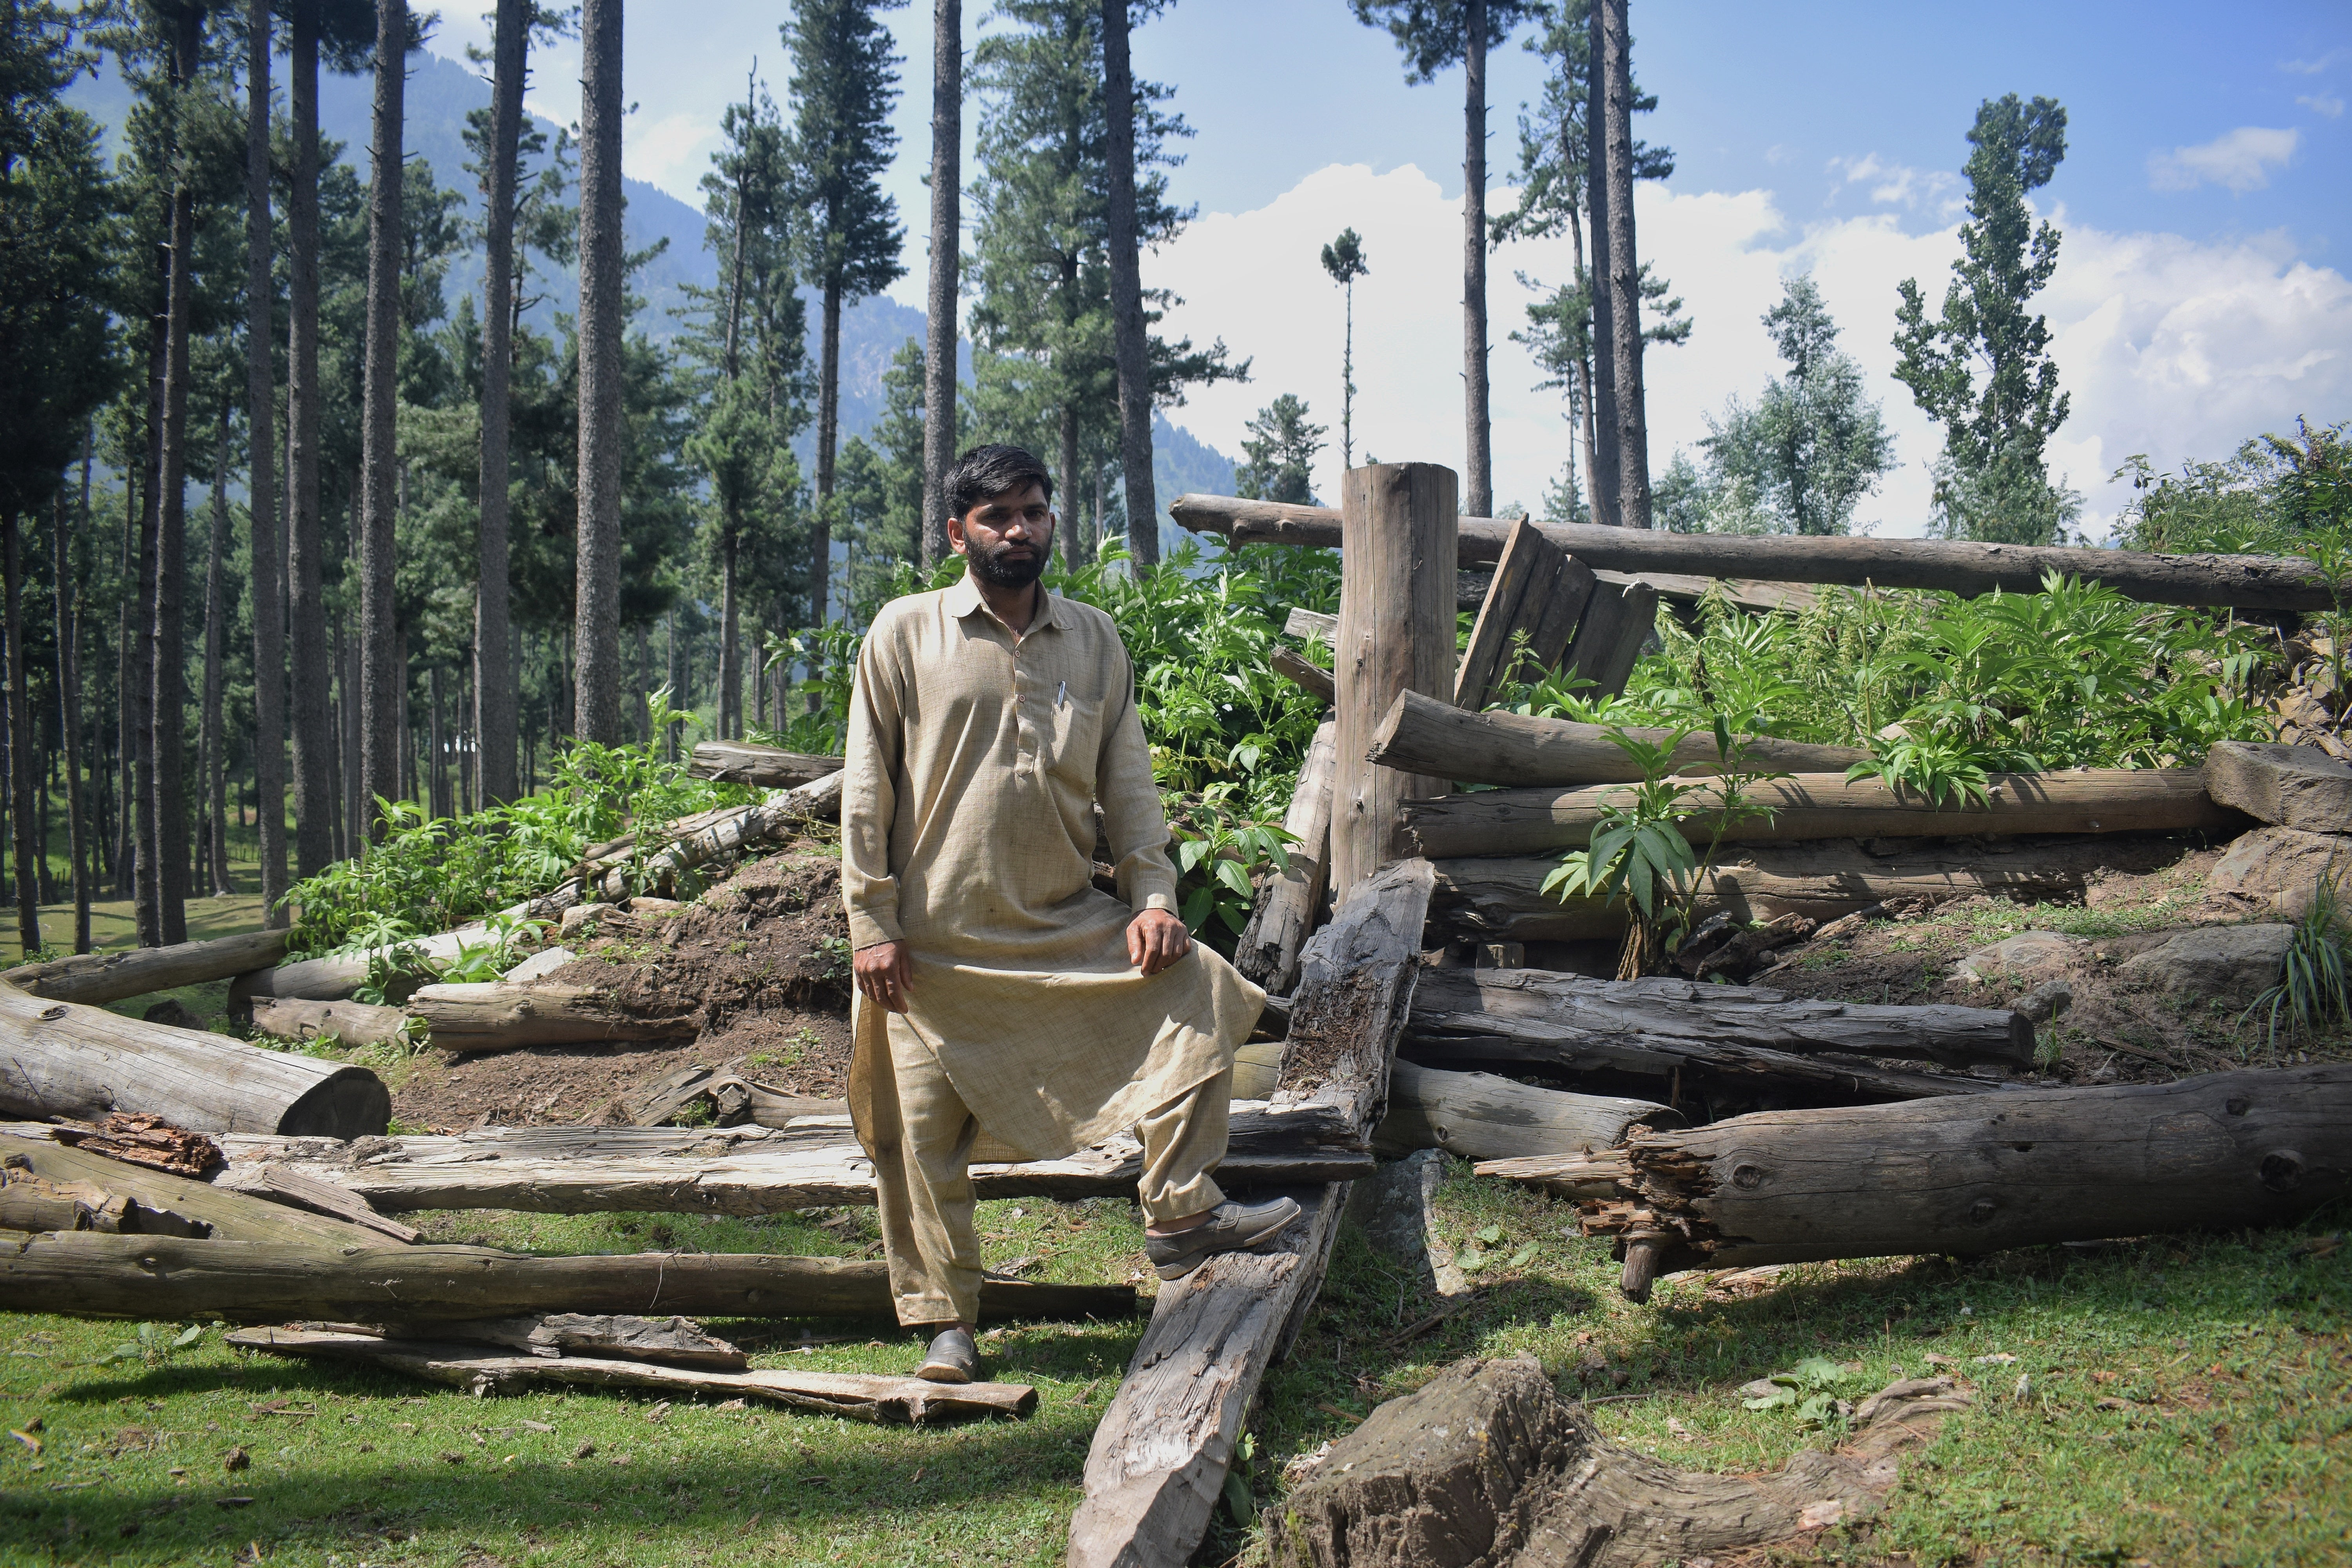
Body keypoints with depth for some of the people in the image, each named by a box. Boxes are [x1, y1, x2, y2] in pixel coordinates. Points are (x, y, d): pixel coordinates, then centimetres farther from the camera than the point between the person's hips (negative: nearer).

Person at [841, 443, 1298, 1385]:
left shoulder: (1095, 642, 8)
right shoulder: (907, 634, -2)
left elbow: (1127, 780, 10)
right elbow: (866, 788, -3)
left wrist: (1152, 897, -3)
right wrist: (872, 925, -9)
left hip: (1070, 922, 3)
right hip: (940, 939, -3)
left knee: (1199, 987, -12)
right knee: (923, 1136, 1)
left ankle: (1180, 1215, -6)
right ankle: (945, 1322, 17)